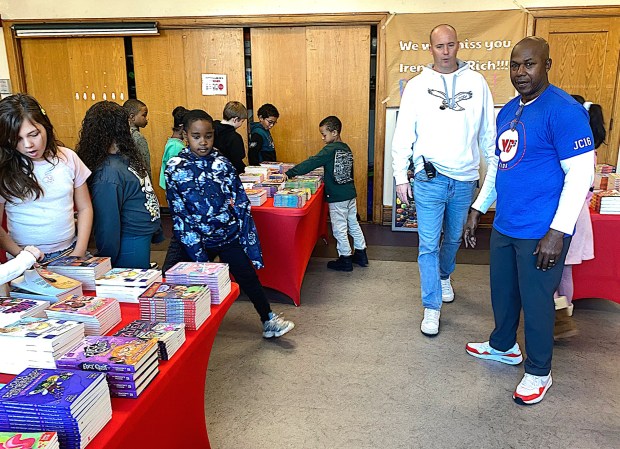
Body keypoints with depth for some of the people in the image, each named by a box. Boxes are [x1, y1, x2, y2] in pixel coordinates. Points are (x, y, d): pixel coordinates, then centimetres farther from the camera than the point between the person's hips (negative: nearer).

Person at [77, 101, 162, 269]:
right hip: (131, 246, -9)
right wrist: (110, 266, -15)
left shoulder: (123, 157, 2)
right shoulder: (109, 174, -26)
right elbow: (108, 224, -22)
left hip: (143, 238, 9)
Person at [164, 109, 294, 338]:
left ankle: (269, 321, 22)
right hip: (198, 241, -1)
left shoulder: (222, 164, -3)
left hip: (229, 237, 2)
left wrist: (250, 242, -5)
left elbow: (241, 204, -1)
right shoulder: (175, 168, -9)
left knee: (249, 277, 6)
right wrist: (197, 254, -14)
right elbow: (179, 215, -11)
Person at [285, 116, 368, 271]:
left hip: (337, 197, -9)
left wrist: (289, 173, -23)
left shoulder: (330, 149, -16)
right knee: (353, 224, 18)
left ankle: (345, 259, 12)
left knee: (339, 228, 3)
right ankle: (361, 254, 27)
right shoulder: (346, 148, 9)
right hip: (350, 193, 9)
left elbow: (311, 163, -22)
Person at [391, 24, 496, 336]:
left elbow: (488, 132, 7)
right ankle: (432, 307, 9)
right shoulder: (416, 86, 0)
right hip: (430, 178, -2)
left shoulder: (476, 83, 4)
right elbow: (403, 135, 0)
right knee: (429, 245, -1)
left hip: (465, 179, 3)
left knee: (453, 239, 20)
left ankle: (444, 276, 48)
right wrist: (400, 177, -3)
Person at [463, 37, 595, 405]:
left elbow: (581, 174, -17)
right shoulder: (508, 111, 10)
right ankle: (503, 346, 43)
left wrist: (558, 232, -21)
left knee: (536, 301, 6)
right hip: (504, 225, 7)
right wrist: (478, 209, 17)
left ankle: (539, 372, 27)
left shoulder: (563, 110, -14)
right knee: (502, 291, 20)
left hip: (540, 231, -7)